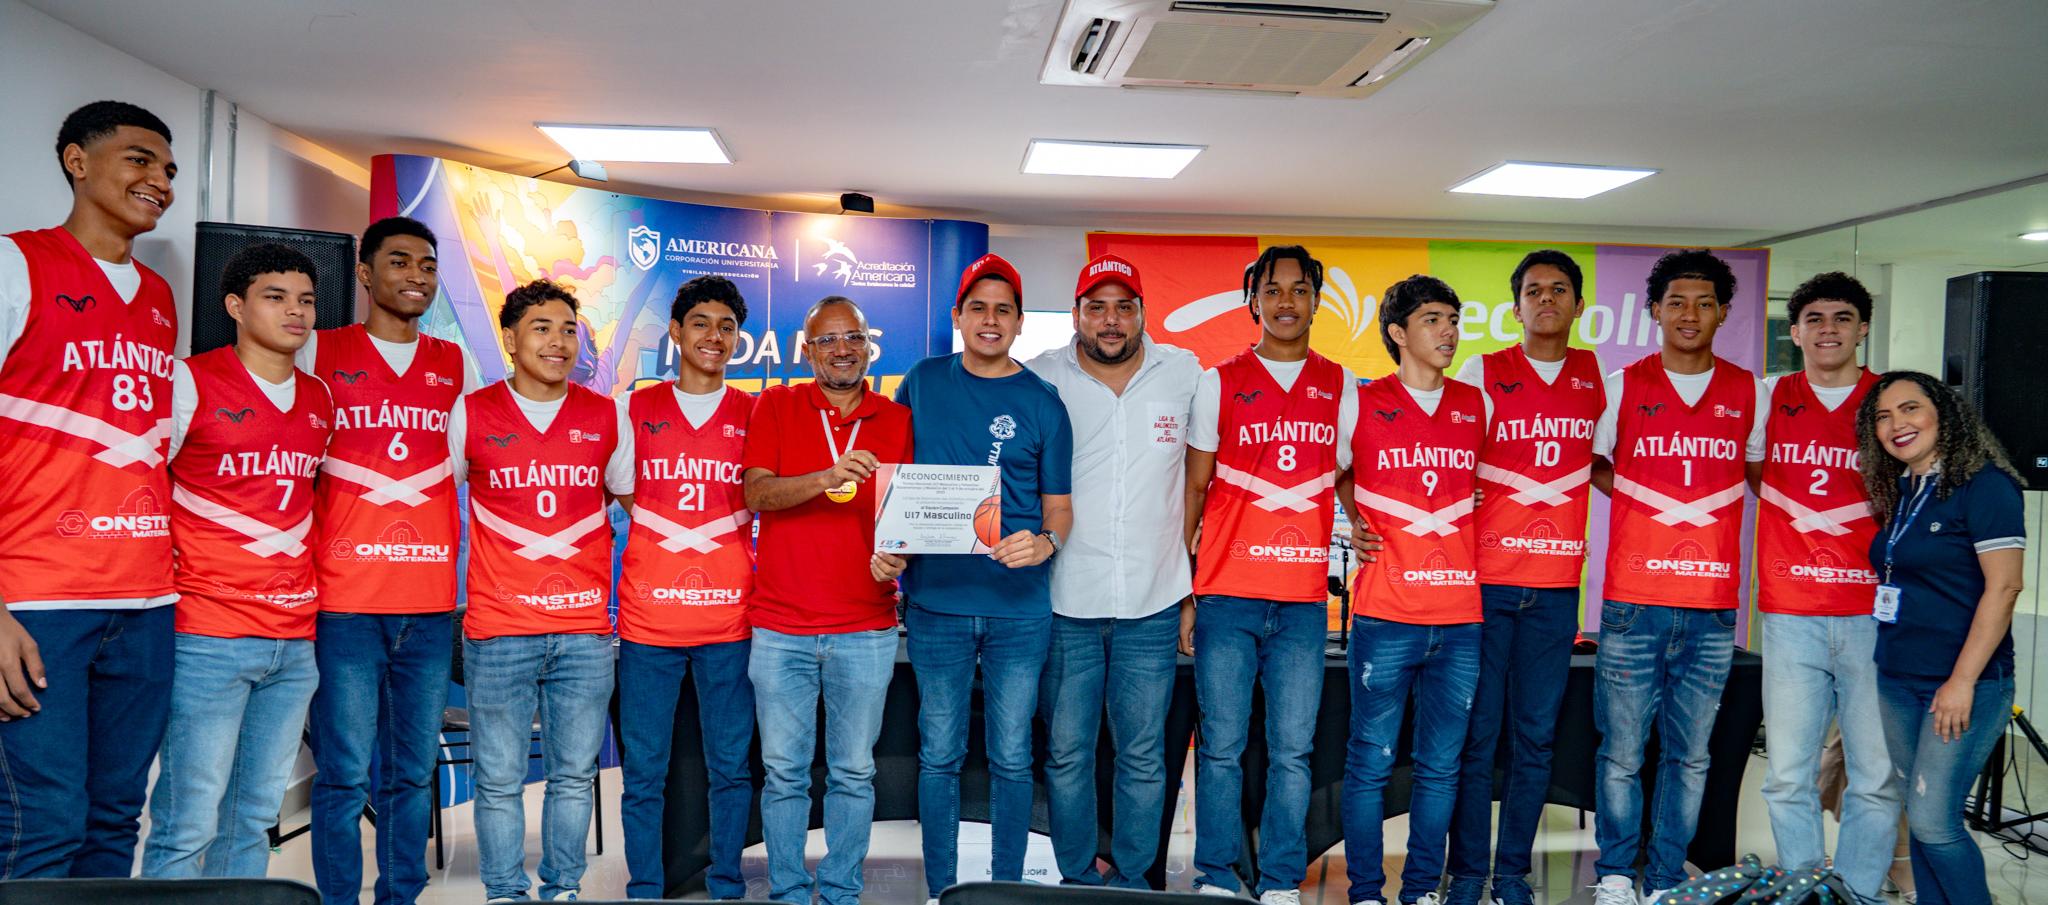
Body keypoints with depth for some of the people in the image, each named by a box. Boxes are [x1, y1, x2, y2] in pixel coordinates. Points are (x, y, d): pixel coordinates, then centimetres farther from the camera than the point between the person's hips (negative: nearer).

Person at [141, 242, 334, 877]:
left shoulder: (321, 400, 13)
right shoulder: (190, 380, -3)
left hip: (295, 642, 6)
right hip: (210, 637, -5)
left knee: (256, 818, 11)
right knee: (189, 823, -5)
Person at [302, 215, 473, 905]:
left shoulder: (456, 366, 13)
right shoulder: (319, 354, 4)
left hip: (431, 602, 3)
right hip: (346, 599, -3)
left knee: (412, 773, 9)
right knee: (344, 775, -2)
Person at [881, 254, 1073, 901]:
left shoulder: (1042, 403, 1)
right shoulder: (923, 383, 5)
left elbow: (1059, 507, 4)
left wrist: (1044, 543, -18)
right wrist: (884, 546, -4)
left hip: (1019, 605, 0)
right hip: (936, 601, 1)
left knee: (1010, 757, 8)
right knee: (939, 754, 8)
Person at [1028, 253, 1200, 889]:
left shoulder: (1185, 373, 3)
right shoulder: (1041, 378, -1)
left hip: (1152, 603, 1)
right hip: (1065, 602, 0)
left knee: (1144, 755, 9)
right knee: (1066, 752, 8)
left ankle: (1132, 876, 25)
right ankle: (1076, 876, 25)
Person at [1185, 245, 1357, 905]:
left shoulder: (1341, 386, 11)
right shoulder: (1219, 382, 5)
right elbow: (1194, 489, 5)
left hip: (1304, 600, 2)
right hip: (1225, 595, -1)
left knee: (1292, 751, 4)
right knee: (1222, 746, 3)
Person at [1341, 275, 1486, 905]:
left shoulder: (1477, 404, 11)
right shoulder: (1360, 401, 1)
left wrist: (1485, 542, 11)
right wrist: (1353, 523, 1)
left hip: (1460, 618, 3)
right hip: (1385, 615, -3)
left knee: (1441, 767, 9)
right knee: (1369, 763, 1)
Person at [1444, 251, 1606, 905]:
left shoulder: (1599, 377, 10)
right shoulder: (1482, 373, 2)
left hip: (1556, 587, 3)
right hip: (1485, 579, -2)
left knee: (1536, 739, 7)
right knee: (1476, 736, 2)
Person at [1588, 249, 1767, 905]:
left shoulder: (1749, 392, 8)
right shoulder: (1622, 385, 3)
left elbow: (1758, 471, 21)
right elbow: (1590, 463, 13)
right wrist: (1639, 499, 0)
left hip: (1712, 606, 2)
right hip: (1633, 601, -2)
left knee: (1689, 756, 8)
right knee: (1621, 752, 2)